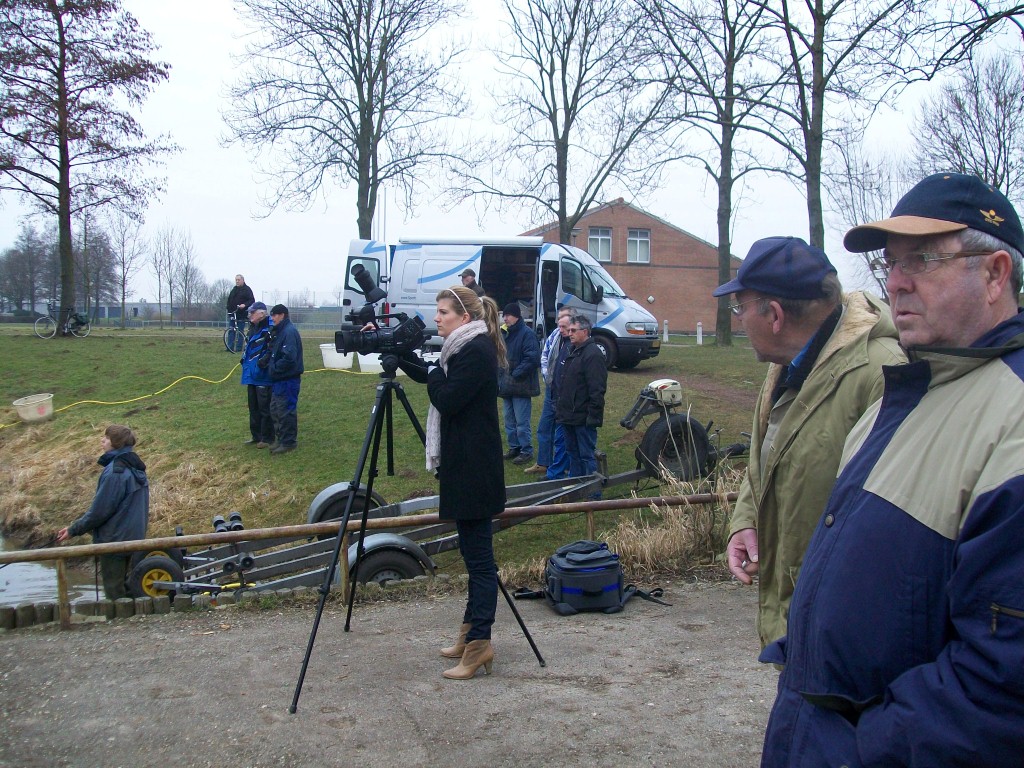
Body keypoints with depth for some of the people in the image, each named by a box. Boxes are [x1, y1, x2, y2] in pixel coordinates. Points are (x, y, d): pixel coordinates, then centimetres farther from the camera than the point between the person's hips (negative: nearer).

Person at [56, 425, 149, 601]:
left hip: (114, 539, -9)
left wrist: (73, 530, -8)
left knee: (114, 592, 1)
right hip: (132, 537, 9)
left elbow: (99, 510, -20)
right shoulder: (135, 468, 7)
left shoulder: (114, 472, -22)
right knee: (122, 588, 20)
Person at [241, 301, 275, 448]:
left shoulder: (269, 330, -16)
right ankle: (256, 436, 26)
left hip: (263, 377, -9)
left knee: (265, 408, -1)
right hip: (252, 376, 9)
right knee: (253, 407, 16)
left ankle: (267, 438, 8)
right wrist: (245, 359, 14)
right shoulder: (253, 328, 13)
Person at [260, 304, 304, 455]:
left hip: (288, 379, -10)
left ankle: (289, 442, 6)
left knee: (286, 411, -3)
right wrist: (264, 360, -1)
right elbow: (272, 351, 19)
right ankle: (281, 438, 26)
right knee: (275, 410, 16)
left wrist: (274, 368, -16)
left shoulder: (290, 332, -18)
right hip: (278, 379, 10)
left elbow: (289, 357, -26)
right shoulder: (279, 331, 13)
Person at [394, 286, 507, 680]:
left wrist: (434, 374, -5)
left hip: (474, 470, -10)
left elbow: (447, 399, -22)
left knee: (478, 555, -6)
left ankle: (478, 644, -2)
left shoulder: (477, 351, -15)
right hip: (464, 466, 10)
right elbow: (427, 375, 24)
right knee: (475, 553, 15)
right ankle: (471, 633, 23)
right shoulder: (465, 349, 15)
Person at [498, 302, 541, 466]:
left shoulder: (527, 334, -13)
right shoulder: (507, 334, 14)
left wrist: (515, 374, -19)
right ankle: (514, 448, 26)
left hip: (521, 386, -9)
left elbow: (532, 359, -20)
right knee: (510, 421, 15)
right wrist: (501, 378, 7)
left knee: (522, 422, -4)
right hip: (507, 386, 9)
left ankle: (526, 451, 5)